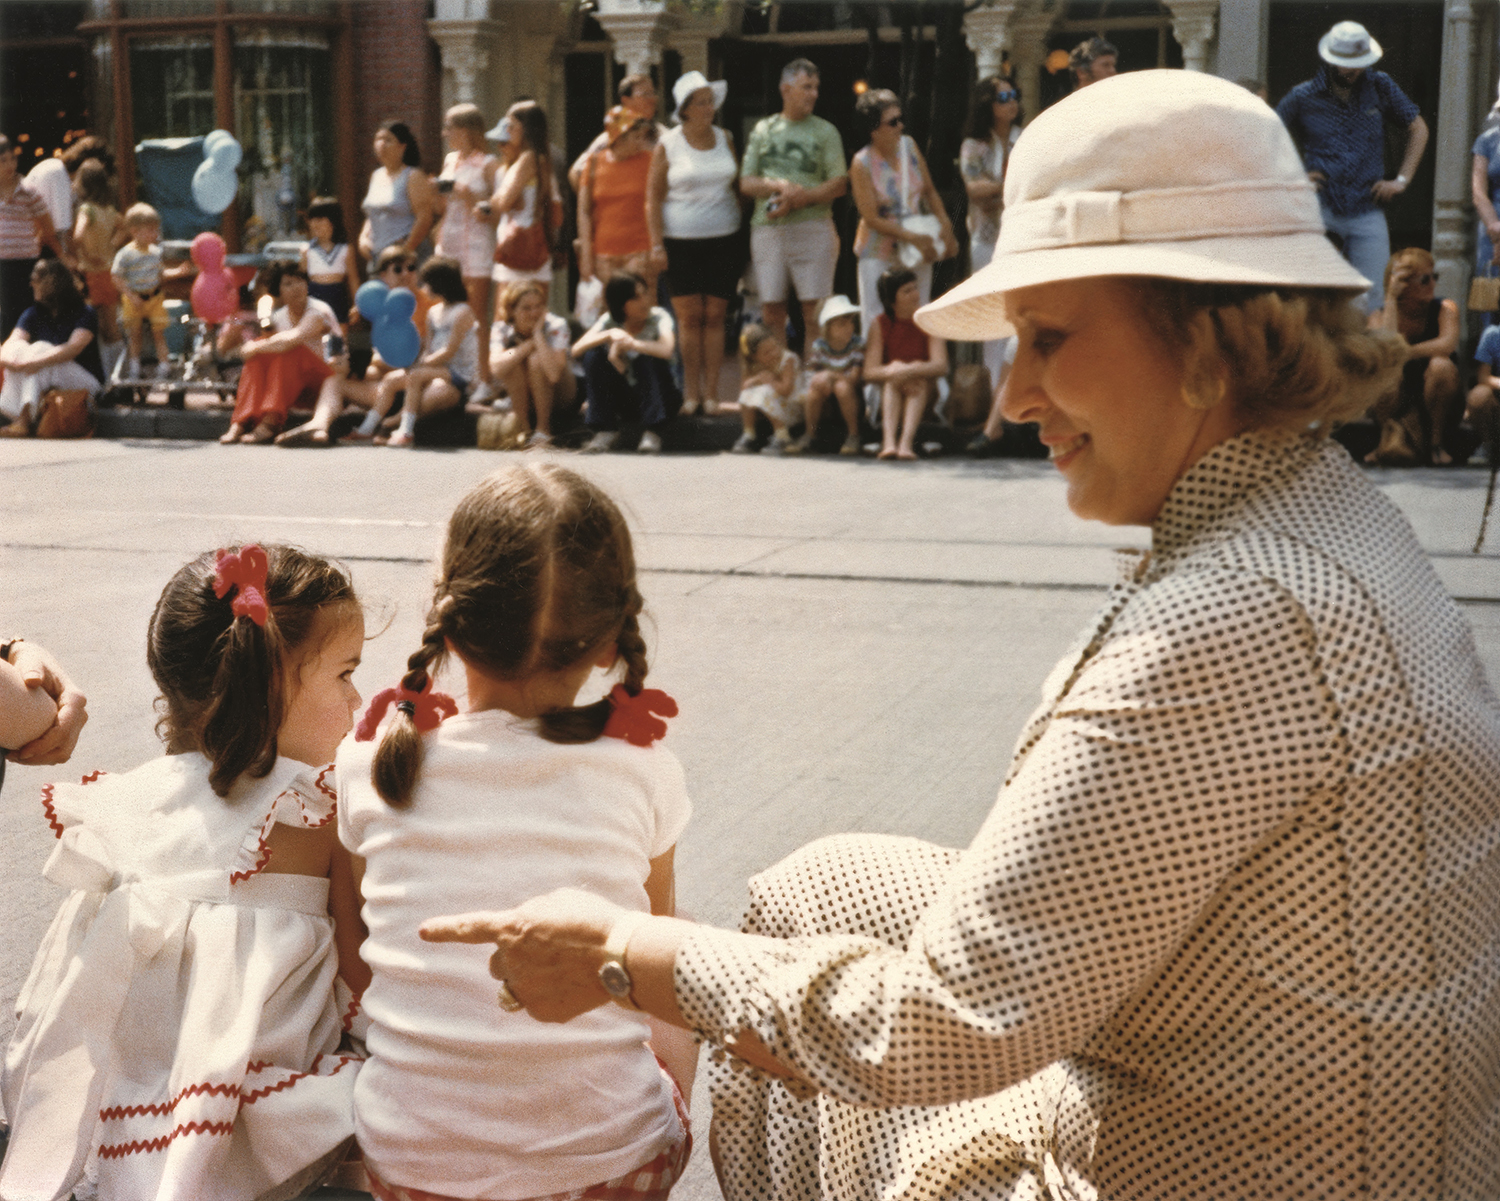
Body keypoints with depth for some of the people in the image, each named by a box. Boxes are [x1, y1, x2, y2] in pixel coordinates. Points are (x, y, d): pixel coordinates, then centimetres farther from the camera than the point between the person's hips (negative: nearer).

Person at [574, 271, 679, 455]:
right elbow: (576, 350, -19)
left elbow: (666, 350, -35)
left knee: (649, 360, -31)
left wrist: (633, 344, -44)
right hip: (623, 398, 3)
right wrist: (609, 334, -33)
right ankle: (606, 430, -14)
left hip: (658, 397, -3)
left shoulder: (659, 317, -13)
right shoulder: (609, 321, -5)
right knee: (593, 355, -17)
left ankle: (653, 433, -22)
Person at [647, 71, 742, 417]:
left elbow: (739, 187, 14)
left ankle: (711, 393, 5)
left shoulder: (725, 139, 9)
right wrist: (656, 245, -6)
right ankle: (691, 393, 5)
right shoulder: (667, 145, 0)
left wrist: (746, 232, 8)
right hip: (681, 242, -2)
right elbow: (653, 197, 0)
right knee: (689, 317, -1)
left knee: (715, 317, 1)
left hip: (723, 239, 2)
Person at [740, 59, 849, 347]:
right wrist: (780, 186, -11)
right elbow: (746, 183, 7)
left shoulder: (825, 132, 7)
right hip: (767, 227, 2)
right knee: (771, 310, 4)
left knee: (814, 309, -6)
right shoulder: (763, 129, 13)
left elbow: (839, 184, -1)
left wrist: (803, 197, -15)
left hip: (812, 227, -2)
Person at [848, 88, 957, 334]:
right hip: (880, 253, -5)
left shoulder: (909, 146, 2)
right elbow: (872, 219, -14)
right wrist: (913, 237, -19)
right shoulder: (862, 164, -12)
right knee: (877, 324, -5)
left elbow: (930, 192, 11)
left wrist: (945, 226, -4)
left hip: (918, 251, 5)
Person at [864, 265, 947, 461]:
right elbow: (870, 372, -13)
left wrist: (908, 371, -36)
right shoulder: (881, 324, -3)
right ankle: (888, 442, -49)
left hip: (924, 395, 0)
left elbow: (941, 366, -20)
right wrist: (892, 371, -34)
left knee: (920, 379, -32)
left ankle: (906, 442, -49)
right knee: (892, 382, -31)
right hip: (888, 395, 0)